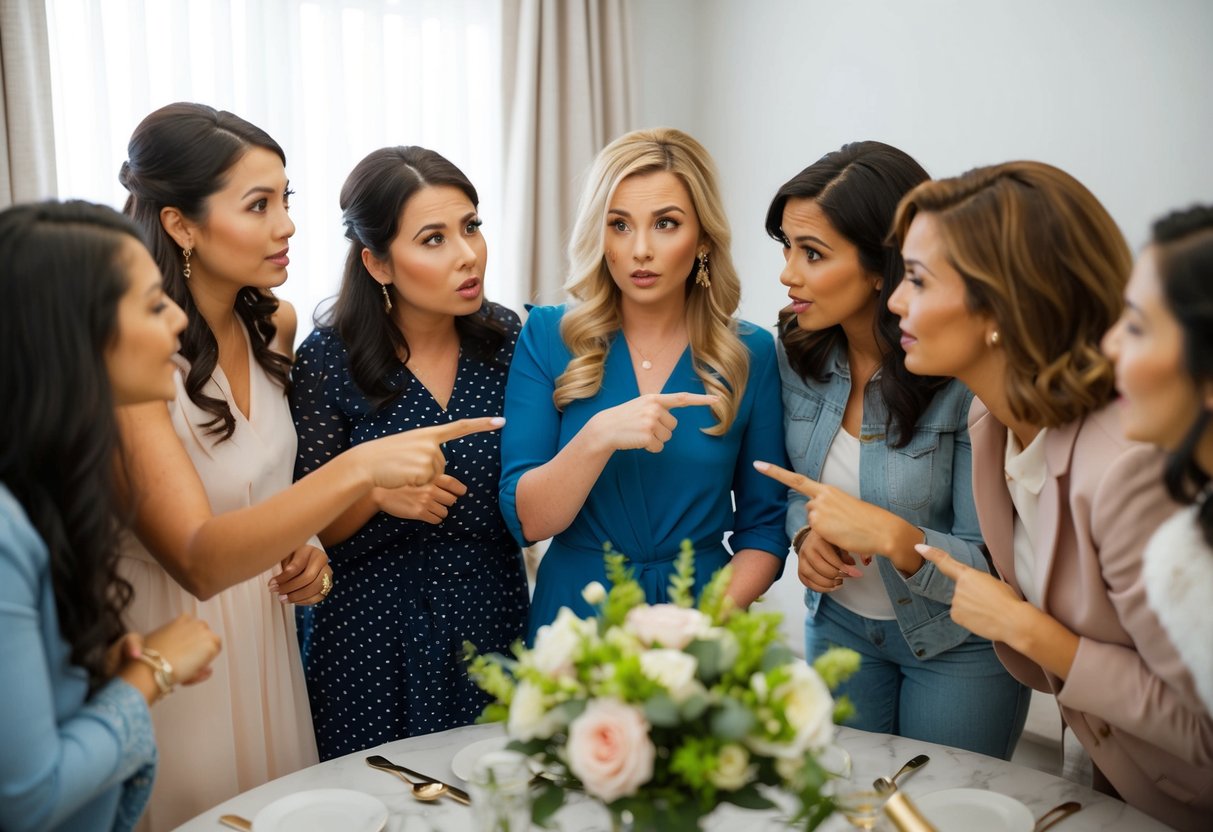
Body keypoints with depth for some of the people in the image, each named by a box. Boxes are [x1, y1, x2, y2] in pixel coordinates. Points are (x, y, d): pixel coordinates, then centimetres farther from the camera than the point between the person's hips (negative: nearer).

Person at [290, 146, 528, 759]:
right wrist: (373, 492, -23)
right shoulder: (329, 360, -12)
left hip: (494, 630, 3)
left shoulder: (508, 339, -4)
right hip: (375, 645, -2)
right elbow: (307, 531, -6)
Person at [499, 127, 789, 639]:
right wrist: (599, 436, -28)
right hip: (572, 614, 0)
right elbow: (526, 520, -12)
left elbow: (764, 524, -1)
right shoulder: (549, 336, -8)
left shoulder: (751, 354, -6)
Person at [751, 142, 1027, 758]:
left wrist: (891, 536, -38)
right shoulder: (799, 354, -9)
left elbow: (996, 569, -23)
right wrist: (807, 534, -15)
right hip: (839, 623, 5)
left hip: (959, 643, -4)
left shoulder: (966, 380, -26)